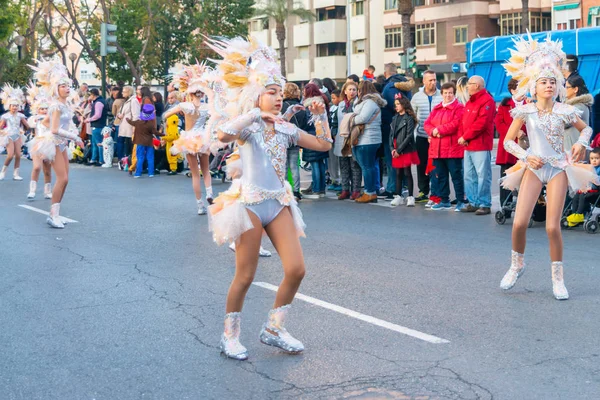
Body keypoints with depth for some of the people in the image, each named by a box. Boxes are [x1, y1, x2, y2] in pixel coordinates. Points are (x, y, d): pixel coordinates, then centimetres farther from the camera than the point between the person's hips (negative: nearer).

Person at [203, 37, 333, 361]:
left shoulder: (285, 129, 8)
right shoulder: (246, 127, -9)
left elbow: (324, 145, 11)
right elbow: (223, 134, -32)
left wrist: (320, 115, 2)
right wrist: (255, 114, -24)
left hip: (279, 204, 6)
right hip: (250, 203, -6)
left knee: (296, 269, -2)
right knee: (245, 276, 0)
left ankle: (274, 329, 16)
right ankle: (230, 336, 19)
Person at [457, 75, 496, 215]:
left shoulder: (487, 101, -10)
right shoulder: (470, 101, 19)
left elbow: (481, 123, -19)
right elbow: (463, 121, 17)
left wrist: (465, 137, -14)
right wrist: (461, 137, -1)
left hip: (481, 146, -9)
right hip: (468, 146, 9)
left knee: (483, 176, -7)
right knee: (469, 176, 11)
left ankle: (485, 205, -4)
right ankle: (473, 203, 19)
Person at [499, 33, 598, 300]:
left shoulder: (565, 111, -1)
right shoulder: (525, 112, -3)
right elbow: (508, 141, 3)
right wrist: (526, 156, -11)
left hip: (558, 170, 0)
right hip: (534, 168, 0)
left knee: (553, 227, -7)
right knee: (519, 222, -10)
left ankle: (557, 278, 10)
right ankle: (517, 265, 17)